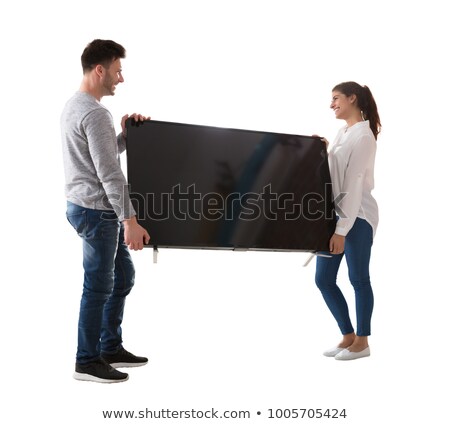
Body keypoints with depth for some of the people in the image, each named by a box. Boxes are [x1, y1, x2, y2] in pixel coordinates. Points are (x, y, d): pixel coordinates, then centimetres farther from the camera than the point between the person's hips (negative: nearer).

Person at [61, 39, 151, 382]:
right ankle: (88, 362, 12)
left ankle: (111, 348, 28)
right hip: (96, 211, -11)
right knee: (99, 287, 0)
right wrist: (130, 219, -24)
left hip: (91, 207, 11)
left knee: (123, 277, 18)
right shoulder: (95, 113, -20)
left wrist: (125, 135, 5)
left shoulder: (74, 106, 13)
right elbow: (109, 173, -24)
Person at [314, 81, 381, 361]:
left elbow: (354, 185, -18)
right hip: (335, 213, 9)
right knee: (323, 279, 7)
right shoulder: (343, 133, 15)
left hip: (357, 217, -9)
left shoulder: (363, 136, -13)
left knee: (359, 279, 2)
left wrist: (342, 230, -19)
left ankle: (362, 342, 16)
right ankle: (348, 336, 21)